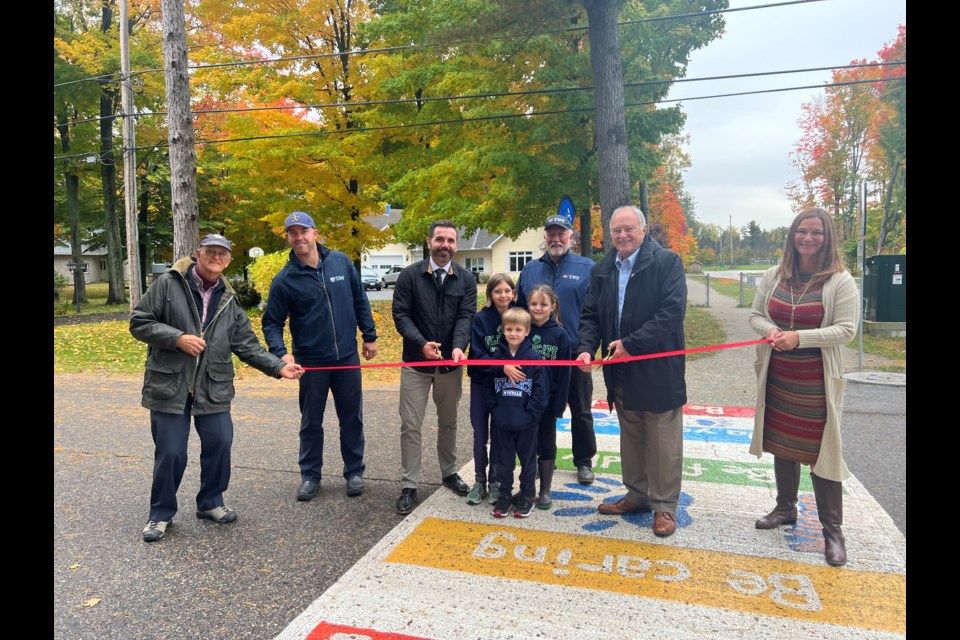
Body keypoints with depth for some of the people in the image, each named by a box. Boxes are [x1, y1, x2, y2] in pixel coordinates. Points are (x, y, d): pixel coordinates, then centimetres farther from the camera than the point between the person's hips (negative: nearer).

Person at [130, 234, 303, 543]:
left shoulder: (228, 300, 9)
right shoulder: (168, 284, -4)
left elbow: (247, 344, 7)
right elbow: (139, 322, -5)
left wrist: (278, 366, -5)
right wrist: (177, 338, -19)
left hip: (213, 388, 4)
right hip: (169, 385, -4)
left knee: (219, 445, 8)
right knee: (170, 453, 2)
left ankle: (210, 502, 31)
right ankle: (161, 514, 23)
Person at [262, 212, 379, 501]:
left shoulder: (341, 262, -2)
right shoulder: (284, 280, -7)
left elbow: (360, 301, 6)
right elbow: (272, 323, -4)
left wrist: (369, 336, 5)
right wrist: (280, 353, -20)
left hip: (347, 356, 2)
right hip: (311, 361, -1)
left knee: (352, 418, 11)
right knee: (311, 422, 11)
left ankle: (354, 472, 26)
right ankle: (310, 475, 26)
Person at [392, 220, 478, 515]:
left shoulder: (466, 279, 1)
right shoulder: (410, 275, -5)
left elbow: (466, 316, -8)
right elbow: (400, 314, -8)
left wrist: (459, 346, -27)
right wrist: (421, 343, -23)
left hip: (451, 363, 2)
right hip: (416, 362, -2)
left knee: (448, 422, 17)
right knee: (410, 425, 0)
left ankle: (449, 473, 35)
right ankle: (409, 485, 11)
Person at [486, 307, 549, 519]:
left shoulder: (534, 358, -9)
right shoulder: (495, 357, 0)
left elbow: (542, 391, -8)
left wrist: (530, 414, -12)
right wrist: (495, 410, -3)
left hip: (526, 422, -2)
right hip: (502, 422, 2)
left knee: (528, 460, 13)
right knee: (504, 461, 14)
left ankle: (527, 495, 28)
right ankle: (504, 494, 29)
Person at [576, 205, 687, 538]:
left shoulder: (667, 262, -9)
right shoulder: (602, 270, 9)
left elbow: (673, 312, -19)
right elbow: (590, 315, 9)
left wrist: (631, 343, -20)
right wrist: (587, 348, -10)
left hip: (658, 370, -5)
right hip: (622, 372, 6)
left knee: (663, 442, 4)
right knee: (630, 438, 18)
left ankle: (664, 505, 18)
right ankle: (637, 495, 33)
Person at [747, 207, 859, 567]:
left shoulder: (840, 281, -10)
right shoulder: (774, 277, 3)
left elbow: (846, 329, -14)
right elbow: (756, 315, 8)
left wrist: (799, 337, -24)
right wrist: (770, 330, -14)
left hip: (818, 381, -4)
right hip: (777, 376, 5)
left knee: (822, 451, 2)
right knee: (782, 444, 16)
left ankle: (832, 529, 16)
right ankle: (785, 507, 35)